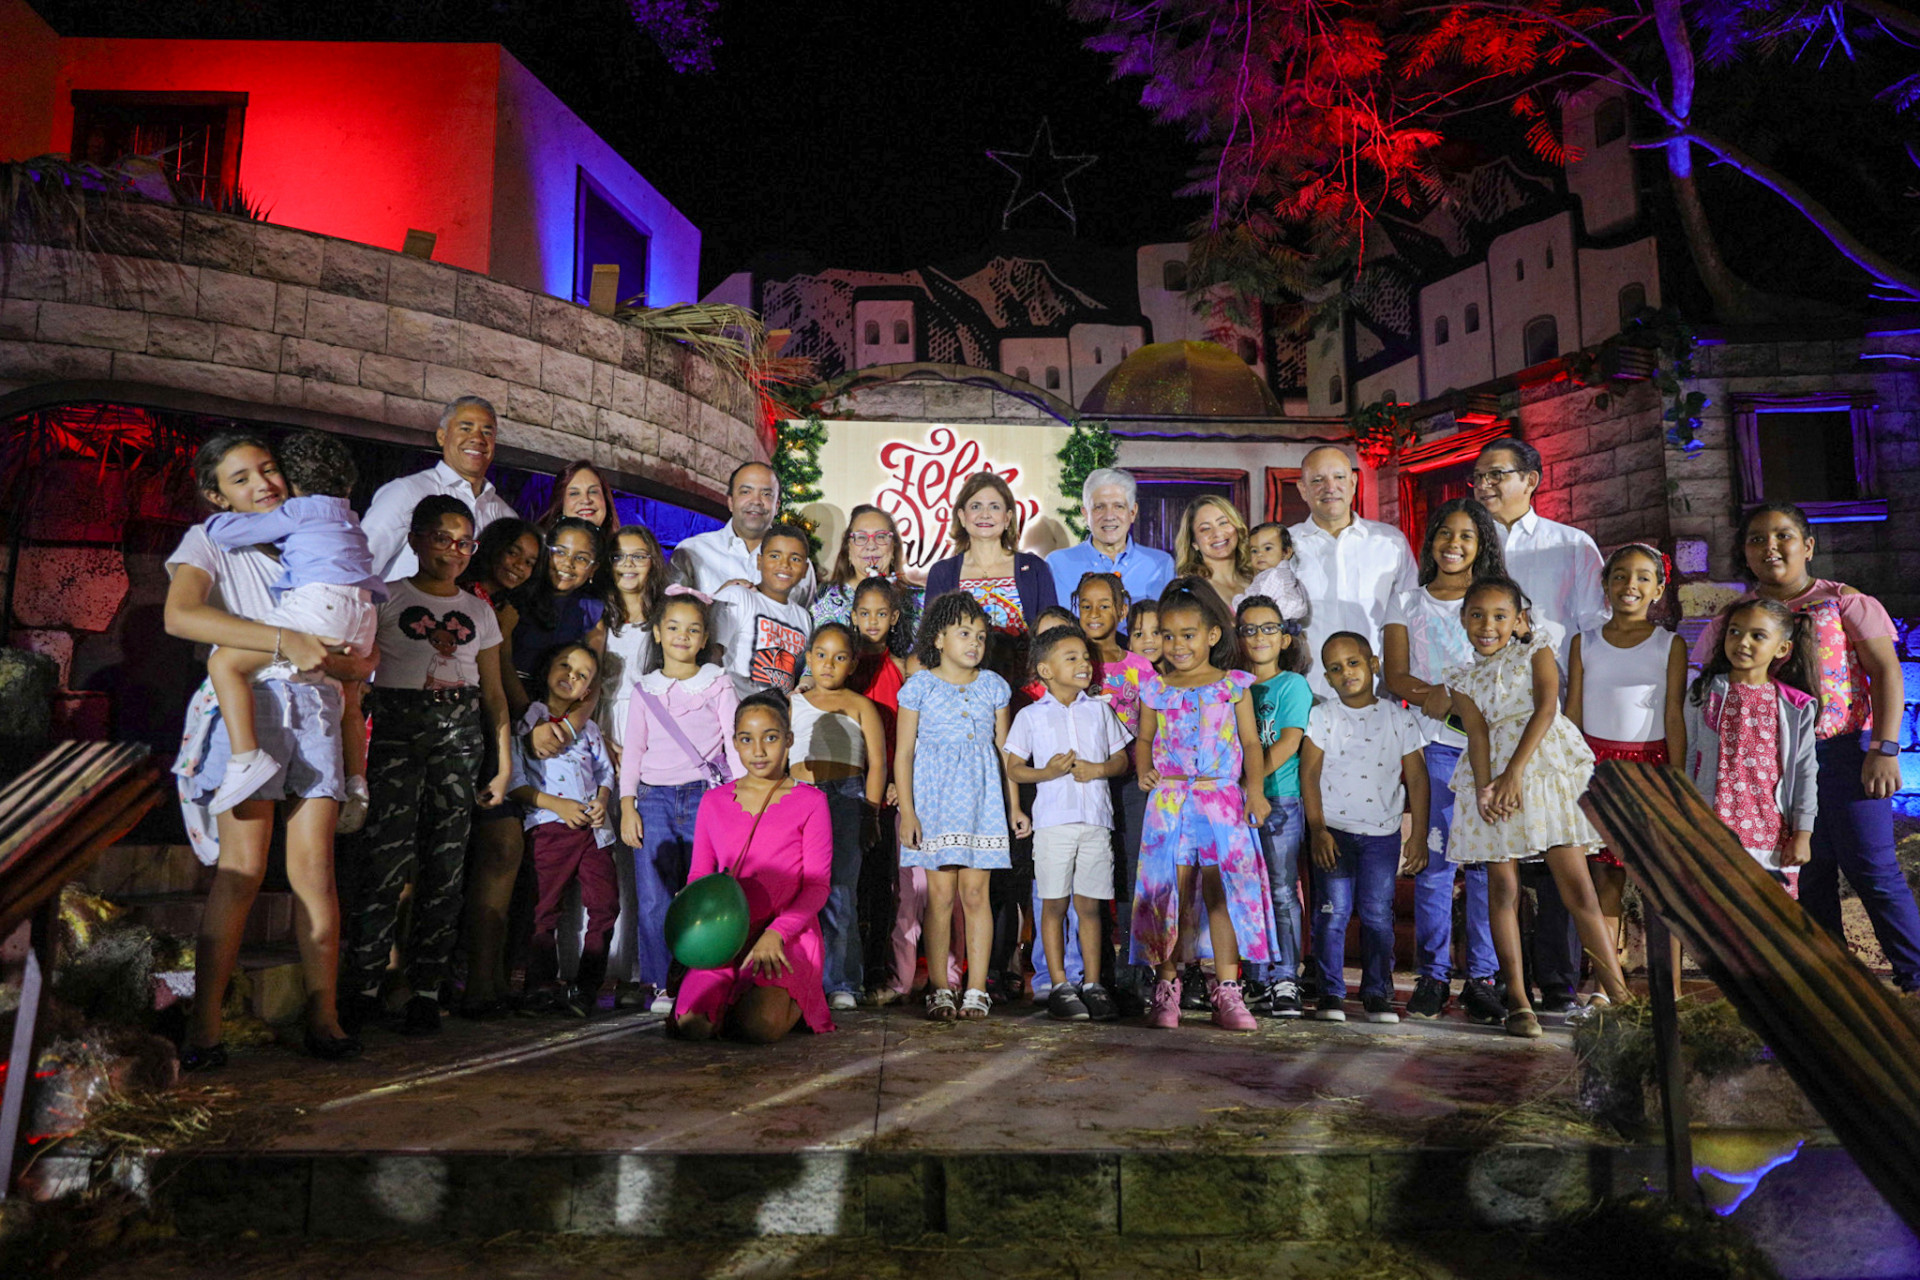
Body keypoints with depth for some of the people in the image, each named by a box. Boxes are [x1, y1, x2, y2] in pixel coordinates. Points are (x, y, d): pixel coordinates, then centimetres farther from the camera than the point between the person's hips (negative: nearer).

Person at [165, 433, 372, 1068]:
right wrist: (285, 641, -23)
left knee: (313, 868, -2)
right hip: (247, 705, -3)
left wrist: (356, 662, -6)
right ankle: (203, 1028, -5)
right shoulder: (211, 541, 7)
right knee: (242, 870, -10)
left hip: (315, 710, 4)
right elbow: (180, 616, -15)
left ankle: (324, 1019, 0)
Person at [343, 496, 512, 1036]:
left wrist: (504, 762, 10)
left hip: (461, 732, 3)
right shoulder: (387, 598, 8)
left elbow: (494, 691, 17)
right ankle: (362, 985, -4)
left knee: (446, 858, -2)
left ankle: (425, 988, 3)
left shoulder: (479, 612, 17)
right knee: (389, 850, -12)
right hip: (397, 725, -3)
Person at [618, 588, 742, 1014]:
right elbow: (632, 750, 11)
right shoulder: (645, 691, 14)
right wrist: (627, 806, 1)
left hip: (706, 796, -1)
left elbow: (736, 742, 4)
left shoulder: (718, 686, 9)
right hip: (655, 799, 1)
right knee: (653, 898, -6)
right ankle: (658, 985, 3)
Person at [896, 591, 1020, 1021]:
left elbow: (1005, 749, 15)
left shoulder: (993, 686, 10)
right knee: (940, 894, -2)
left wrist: (1013, 806, 13)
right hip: (935, 797, -2)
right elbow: (903, 753, 0)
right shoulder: (920, 686, 1)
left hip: (981, 799, 2)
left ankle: (976, 990, 8)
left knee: (975, 893, 1)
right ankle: (939, 990, 7)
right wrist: (907, 810, -7)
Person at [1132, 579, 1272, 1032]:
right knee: (1168, 892, 2)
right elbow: (1144, 739, 17)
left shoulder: (1233, 685, 6)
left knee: (1222, 892, -2)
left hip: (1222, 801, -1)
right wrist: (1144, 769, -2)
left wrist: (1254, 788, -5)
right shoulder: (1155, 689, 9)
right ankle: (1166, 984, 12)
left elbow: (1251, 743, 7)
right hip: (1168, 801, 1)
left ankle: (1226, 991, 6)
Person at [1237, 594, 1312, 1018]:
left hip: (1280, 800, -4)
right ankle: (1256, 977, 14)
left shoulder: (1292, 684, 0)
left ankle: (1285, 980, -1)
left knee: (1282, 891, -5)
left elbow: (1288, 743, -11)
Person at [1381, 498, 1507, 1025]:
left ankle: (1483, 977, 3)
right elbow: (1395, 675, 5)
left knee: (1487, 858, -4)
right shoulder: (1407, 604, 15)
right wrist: (1430, 695, -16)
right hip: (1436, 742, 0)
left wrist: (1456, 698, -13)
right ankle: (1432, 976, 2)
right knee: (1435, 857, -6)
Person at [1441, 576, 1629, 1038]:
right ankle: (1517, 1000, 6)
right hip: (1491, 775, 2)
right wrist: (1484, 787, -20)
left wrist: (1515, 772, -16)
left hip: (1546, 766, -2)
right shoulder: (1463, 678, 12)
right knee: (1502, 888, 0)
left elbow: (1546, 708, -6)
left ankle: (1618, 995, -1)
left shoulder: (1536, 649, 8)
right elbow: (1477, 732, -2)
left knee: (1577, 888, -5)